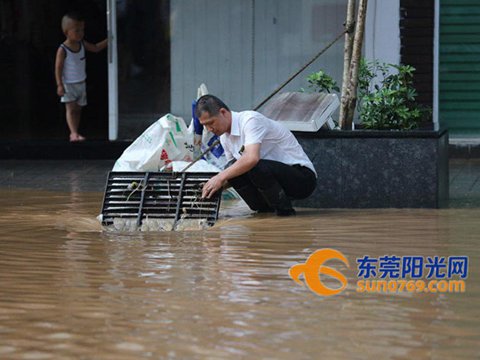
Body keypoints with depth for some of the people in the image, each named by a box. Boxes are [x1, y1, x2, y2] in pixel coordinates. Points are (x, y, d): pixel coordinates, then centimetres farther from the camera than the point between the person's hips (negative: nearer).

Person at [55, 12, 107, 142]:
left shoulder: (82, 44, 0)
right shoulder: (63, 50, -19)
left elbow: (95, 48, 13)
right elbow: (58, 68, -17)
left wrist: (108, 41, 1)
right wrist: (59, 85, -20)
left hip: (81, 83, 7)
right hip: (68, 84, -7)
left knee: (78, 108, 11)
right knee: (71, 108, -9)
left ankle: (75, 133, 18)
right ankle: (74, 133, -15)